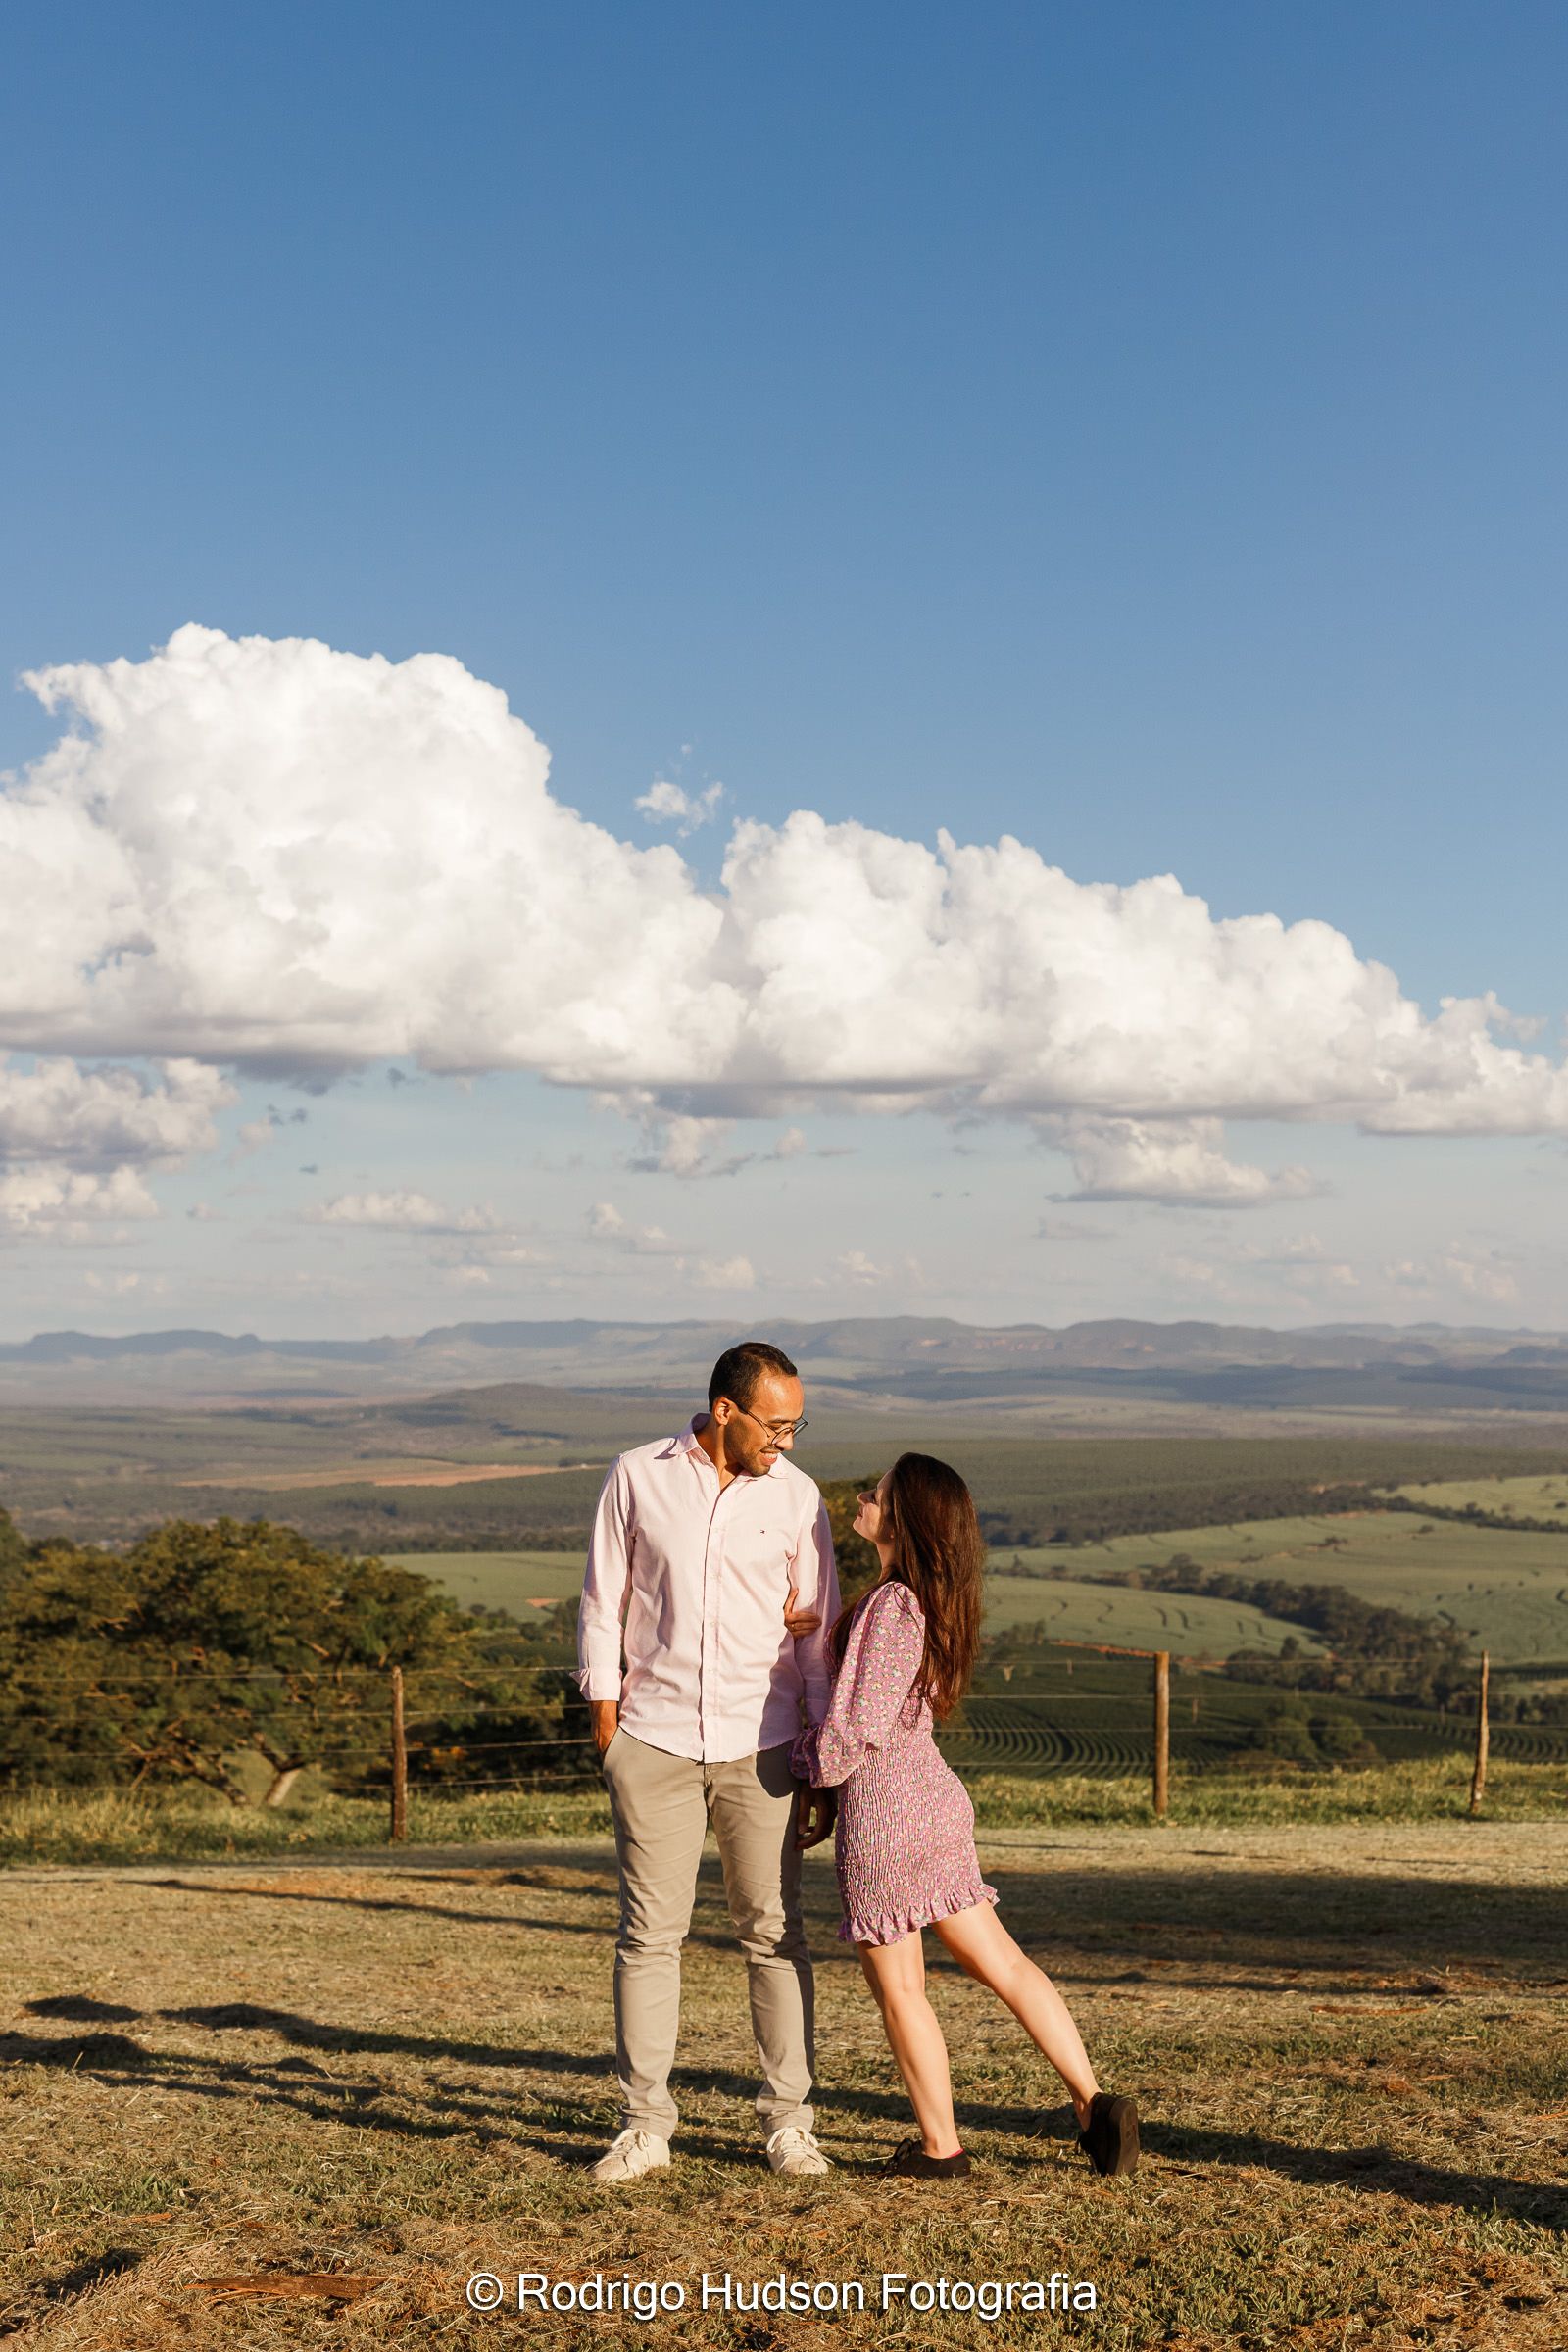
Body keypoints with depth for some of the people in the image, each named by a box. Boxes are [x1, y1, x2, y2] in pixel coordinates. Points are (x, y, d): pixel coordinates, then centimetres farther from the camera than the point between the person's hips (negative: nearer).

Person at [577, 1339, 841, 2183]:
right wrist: (605, 1726, 1)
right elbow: (602, 1604, 5)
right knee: (649, 1932, 2)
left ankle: (788, 2120, 13)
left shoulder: (796, 1496, 1)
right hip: (655, 1742, 0)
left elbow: (818, 1634, 5)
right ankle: (644, 2121, 12)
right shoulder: (638, 1478, -1)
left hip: (759, 1747, 1)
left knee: (774, 1929, 3)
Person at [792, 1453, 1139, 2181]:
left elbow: (858, 1726, -20)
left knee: (897, 1987, 7)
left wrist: (811, 1763, -1)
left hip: (882, 1806, -9)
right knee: (1000, 1962, 14)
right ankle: (1093, 2102, 12)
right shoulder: (934, 1601, 8)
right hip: (935, 1794, 9)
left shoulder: (890, 1605, -20)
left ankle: (939, 2145, 18)